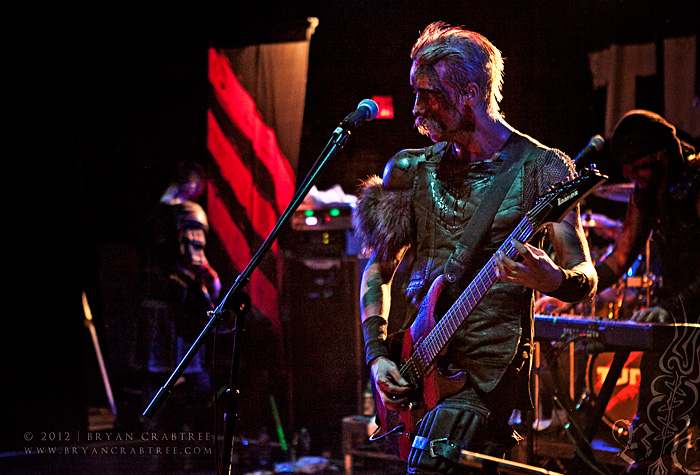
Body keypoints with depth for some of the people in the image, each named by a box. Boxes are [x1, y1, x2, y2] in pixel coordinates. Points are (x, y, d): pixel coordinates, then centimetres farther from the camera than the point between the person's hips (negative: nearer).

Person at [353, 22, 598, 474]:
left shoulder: (541, 168, -4)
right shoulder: (411, 169, 8)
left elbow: (586, 280, -4)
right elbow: (379, 268, 15)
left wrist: (551, 279, -27)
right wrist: (377, 354, 2)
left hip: (493, 367, -5)